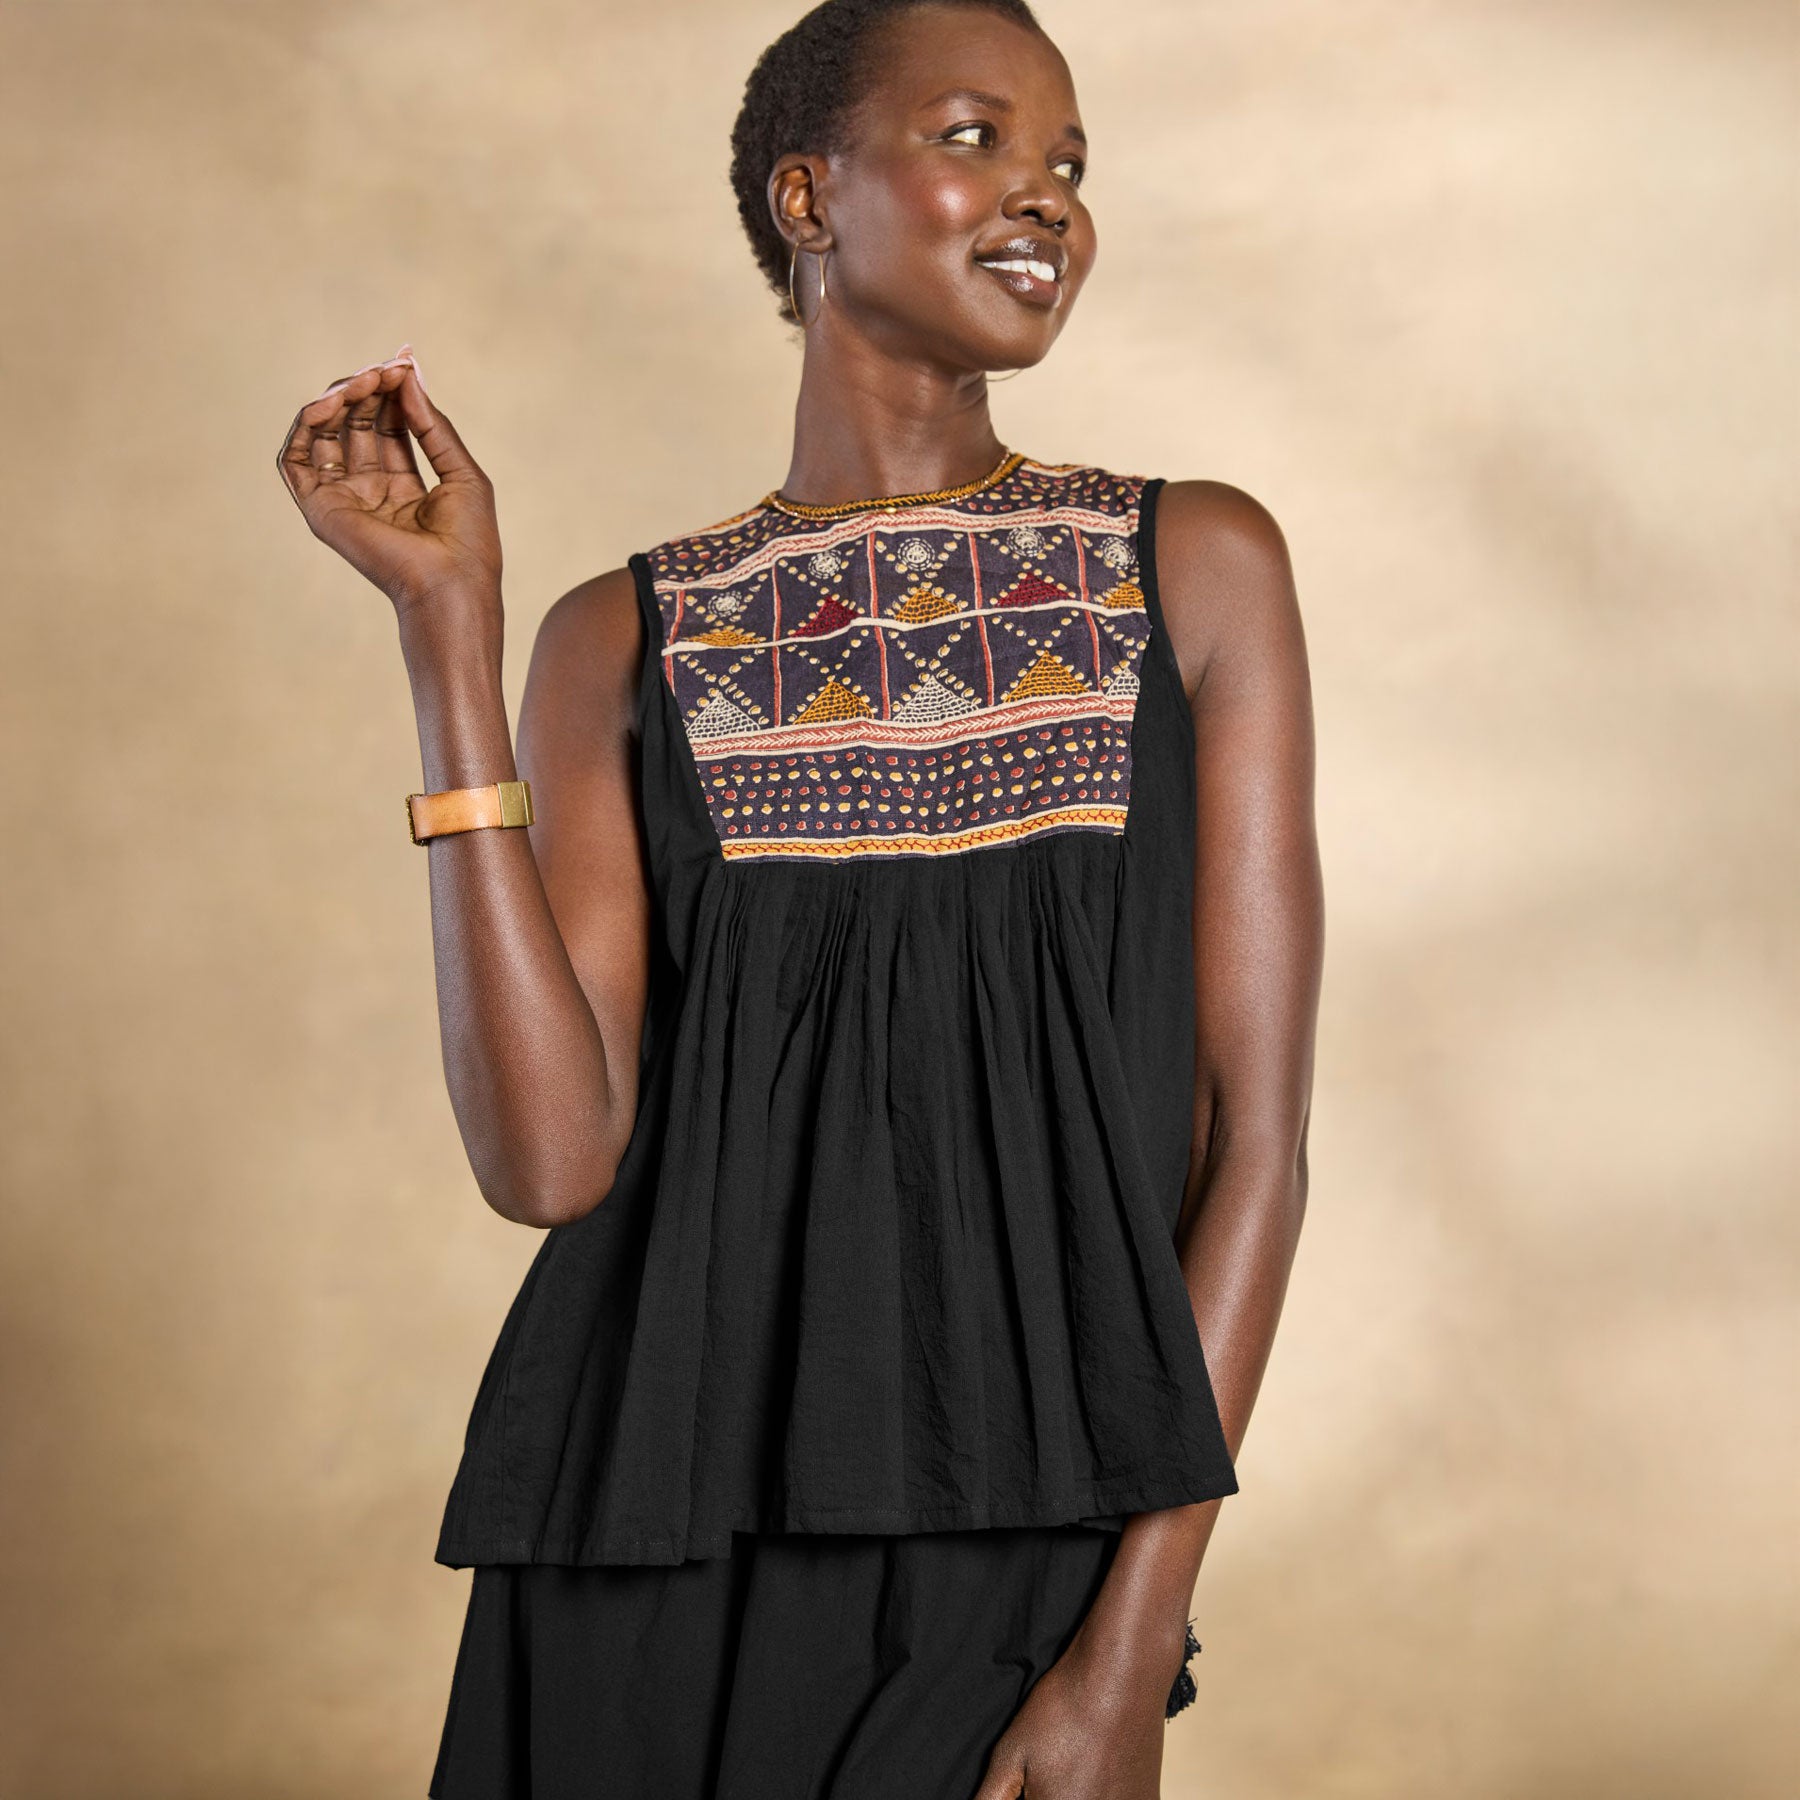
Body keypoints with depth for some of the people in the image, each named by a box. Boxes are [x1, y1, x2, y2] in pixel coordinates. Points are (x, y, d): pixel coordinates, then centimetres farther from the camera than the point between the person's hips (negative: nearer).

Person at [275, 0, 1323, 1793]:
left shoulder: (1195, 565, 4)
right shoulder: (627, 640, 6)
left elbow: (1256, 1130, -1)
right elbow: (550, 1154, -6)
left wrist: (1135, 1648, -9)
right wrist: (448, 624, -6)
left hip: (1025, 1538, -1)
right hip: (669, 1524, 1)